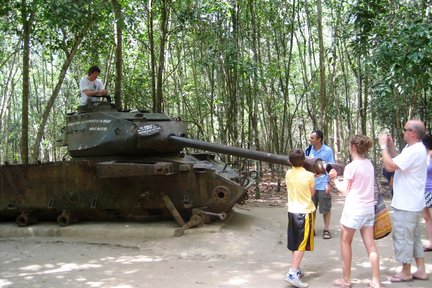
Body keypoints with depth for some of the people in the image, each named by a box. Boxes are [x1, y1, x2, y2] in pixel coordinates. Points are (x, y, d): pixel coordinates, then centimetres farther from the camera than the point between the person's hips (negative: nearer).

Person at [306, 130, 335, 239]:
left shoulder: (328, 151, -7)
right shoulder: (308, 150, 2)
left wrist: (328, 183, -10)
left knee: (326, 209, 6)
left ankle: (326, 229, 18)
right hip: (311, 184, 3)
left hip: (323, 185, -3)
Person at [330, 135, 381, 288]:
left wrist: (335, 181, 8)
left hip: (354, 209, -6)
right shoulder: (369, 164, 6)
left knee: (345, 242, 10)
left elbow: (345, 191, -7)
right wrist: (341, 180, 9)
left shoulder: (351, 166, -14)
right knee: (370, 244, 8)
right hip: (369, 207, 6)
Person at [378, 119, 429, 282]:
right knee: (413, 237, 17)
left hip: (406, 204, -11)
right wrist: (390, 146, 6)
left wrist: (383, 146, -16)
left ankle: (406, 272, 13)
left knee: (402, 237, 1)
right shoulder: (412, 148, 10)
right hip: (410, 202, 11)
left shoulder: (414, 151, -24)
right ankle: (421, 270, 25)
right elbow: (397, 161, 19)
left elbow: (390, 166, -27)